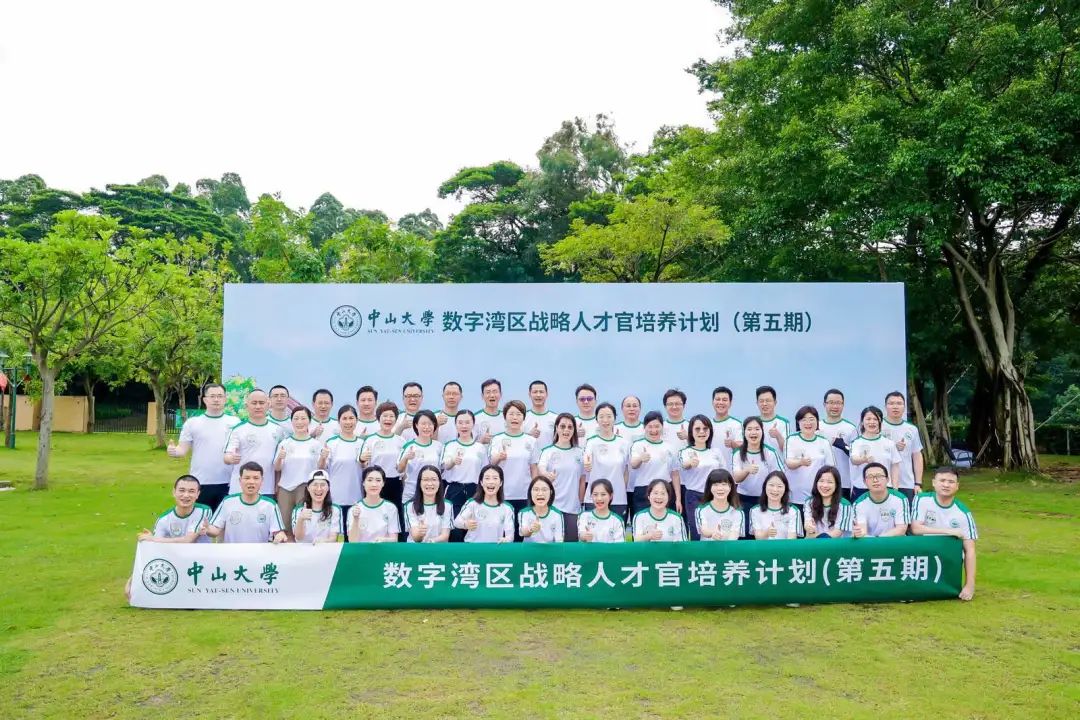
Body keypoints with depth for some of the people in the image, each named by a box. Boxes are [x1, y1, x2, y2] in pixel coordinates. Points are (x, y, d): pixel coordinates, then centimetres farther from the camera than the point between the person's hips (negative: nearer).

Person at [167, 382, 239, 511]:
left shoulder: (235, 422, 5)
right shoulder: (192, 422, 3)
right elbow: (183, 449, 0)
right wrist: (174, 451, -20)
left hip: (227, 484, 1)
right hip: (200, 484, 0)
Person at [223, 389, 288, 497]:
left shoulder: (278, 429, 6)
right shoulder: (238, 429, -2)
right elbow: (227, 457, -6)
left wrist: (278, 484, 8)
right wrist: (231, 458, -29)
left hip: (267, 491, 3)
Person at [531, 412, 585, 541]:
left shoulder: (580, 453, 7)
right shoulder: (548, 451, -2)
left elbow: (582, 480, 12)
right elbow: (540, 471, -17)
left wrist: (580, 503, 9)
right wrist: (547, 476, -39)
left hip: (573, 508, 3)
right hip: (552, 506, -3)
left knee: (572, 540, 5)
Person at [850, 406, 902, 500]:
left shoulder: (889, 443, 6)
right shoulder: (857, 442, -1)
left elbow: (895, 467, 9)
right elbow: (853, 460, -20)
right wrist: (864, 459, -42)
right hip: (861, 490, -1)